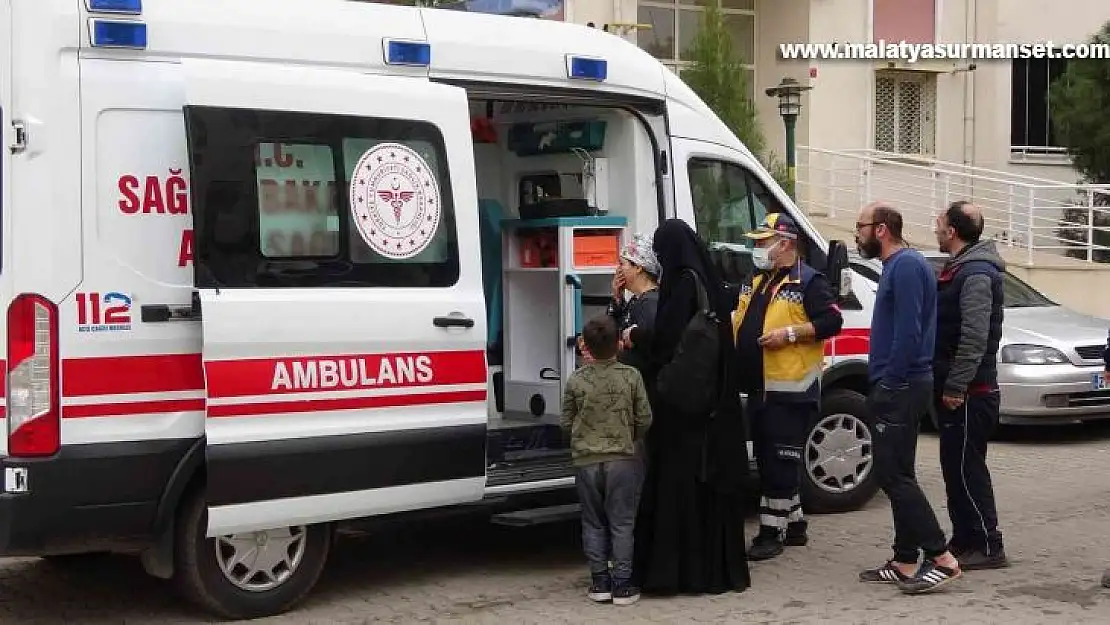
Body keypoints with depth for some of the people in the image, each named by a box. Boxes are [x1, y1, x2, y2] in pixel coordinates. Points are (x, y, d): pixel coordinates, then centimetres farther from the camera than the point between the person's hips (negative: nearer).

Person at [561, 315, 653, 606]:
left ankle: (599, 581, 15)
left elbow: (566, 422, 3)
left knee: (593, 523, 12)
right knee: (622, 523, 6)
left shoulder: (576, 380, -4)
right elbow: (644, 419, -2)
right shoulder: (631, 377, -5)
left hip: (586, 460, 1)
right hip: (623, 459, -1)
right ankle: (622, 584, 7)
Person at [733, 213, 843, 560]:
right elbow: (739, 323, 29)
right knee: (768, 460, 14)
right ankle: (794, 525, 25)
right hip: (758, 390, 9)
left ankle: (771, 532, 0)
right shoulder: (754, 283, 18)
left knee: (780, 463, -5)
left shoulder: (809, 282, -7)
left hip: (790, 391, -9)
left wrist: (790, 332, -22)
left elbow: (832, 322, -16)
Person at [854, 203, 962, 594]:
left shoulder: (906, 265, -14)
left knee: (893, 475, -10)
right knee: (895, 475, 11)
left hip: (900, 388, -10)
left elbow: (908, 332, -22)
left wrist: (889, 383, -20)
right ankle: (906, 562, 15)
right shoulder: (896, 266, 17)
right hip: (897, 387, 10)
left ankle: (942, 558, -8)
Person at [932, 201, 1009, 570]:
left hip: (969, 392, -10)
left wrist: (955, 386, -24)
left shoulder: (976, 273, -17)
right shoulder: (959, 268, 16)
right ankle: (965, 540, 21)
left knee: (966, 468, -6)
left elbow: (975, 336, -24)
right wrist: (946, 385, 19)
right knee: (956, 467, 14)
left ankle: (987, 546, -1)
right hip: (954, 388, 10)